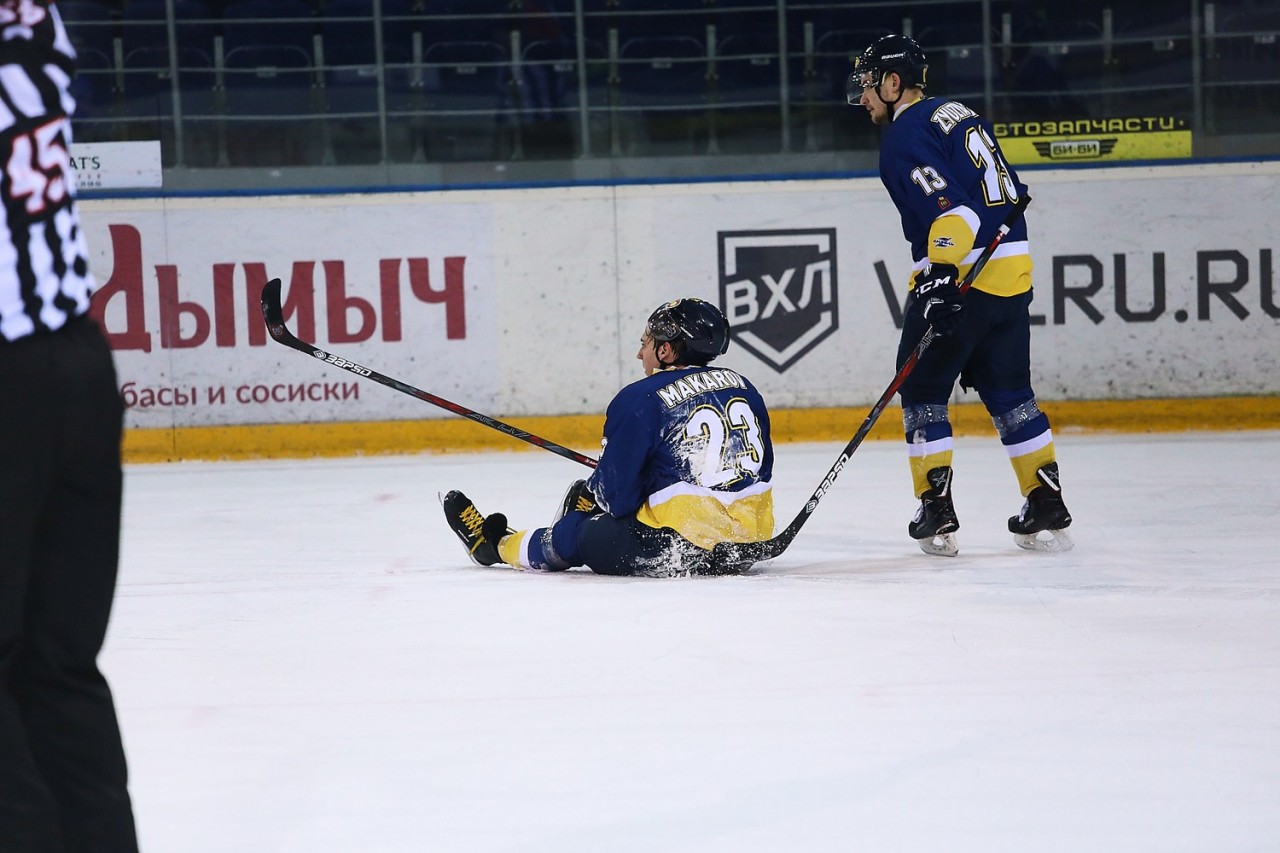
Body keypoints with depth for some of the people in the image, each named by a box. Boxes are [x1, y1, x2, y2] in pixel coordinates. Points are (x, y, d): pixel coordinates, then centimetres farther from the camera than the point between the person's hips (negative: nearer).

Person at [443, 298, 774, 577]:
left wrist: (590, 494, 18)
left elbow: (616, 493, -6)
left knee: (577, 534, 18)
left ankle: (496, 545, 41)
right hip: (752, 536, 7)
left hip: (682, 547, -7)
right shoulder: (743, 387, 9)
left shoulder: (641, 400, -10)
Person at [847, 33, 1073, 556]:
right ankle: (1047, 509, 12)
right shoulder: (958, 115, 19)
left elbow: (947, 204, -23)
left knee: (922, 390, 3)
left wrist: (942, 273, -31)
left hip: (961, 277, -8)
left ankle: (937, 512, 0)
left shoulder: (906, 133, -9)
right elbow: (1012, 193, 23)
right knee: (1008, 393, 14)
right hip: (1012, 270, 8)